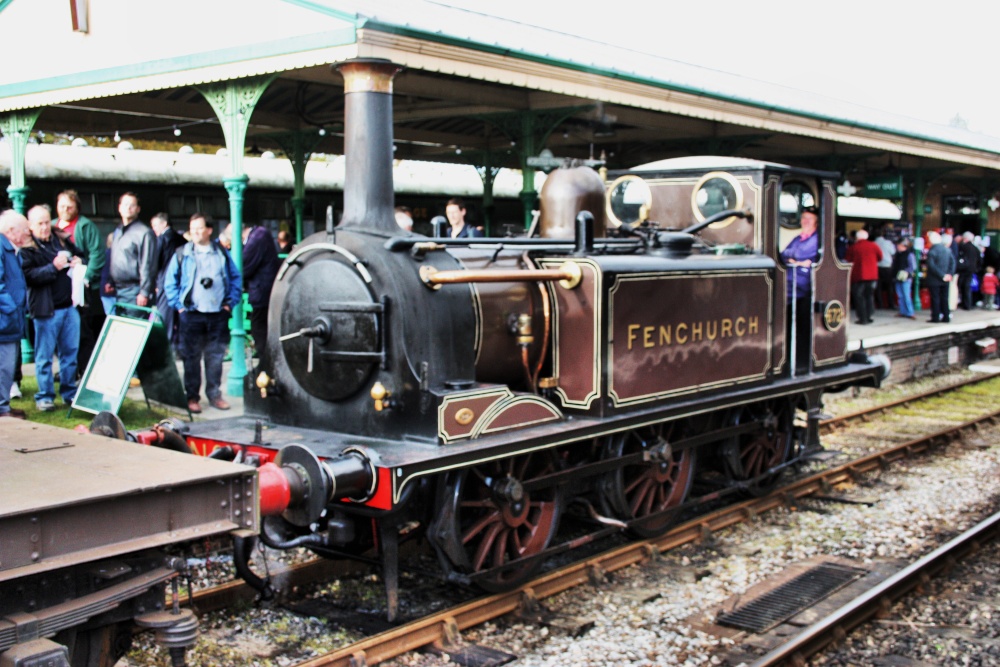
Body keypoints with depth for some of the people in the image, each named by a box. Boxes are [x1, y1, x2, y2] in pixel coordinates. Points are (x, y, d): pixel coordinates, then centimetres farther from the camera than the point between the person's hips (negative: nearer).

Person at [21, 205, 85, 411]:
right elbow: (29, 276, -16)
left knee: (70, 352, 12)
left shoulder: (62, 240, 11)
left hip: (69, 306, 5)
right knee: (44, 356, 3)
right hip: (46, 309, -5)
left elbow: (81, 254, 26)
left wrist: (78, 261, 4)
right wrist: (53, 267, -22)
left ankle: (70, 392, 22)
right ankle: (44, 396, 12)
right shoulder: (27, 249, -5)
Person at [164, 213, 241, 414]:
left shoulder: (222, 253, 8)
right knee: (192, 357, 1)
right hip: (191, 314, -1)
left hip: (218, 314, 1)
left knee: (215, 356, 6)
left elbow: (235, 278, 11)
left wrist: (230, 302, 3)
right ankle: (192, 397, 7)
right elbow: (170, 282, 6)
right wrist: (179, 305, -2)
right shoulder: (181, 255, 4)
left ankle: (214, 394, 16)